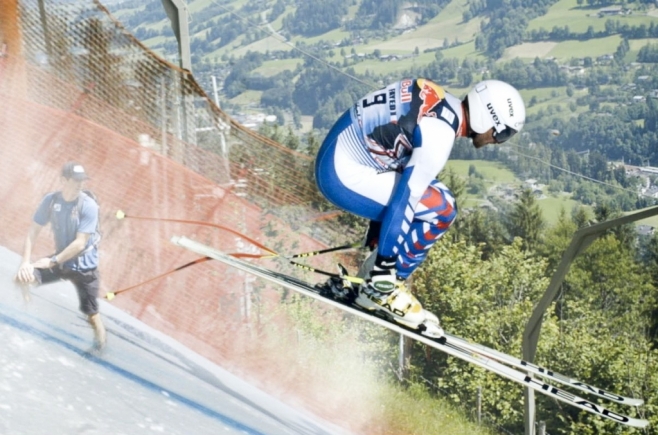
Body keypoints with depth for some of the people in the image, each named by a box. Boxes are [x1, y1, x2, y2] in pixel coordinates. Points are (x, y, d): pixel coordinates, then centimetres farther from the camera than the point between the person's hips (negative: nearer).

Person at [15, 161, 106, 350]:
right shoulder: (50, 200, -9)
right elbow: (33, 231, -6)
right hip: (60, 258, 3)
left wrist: (52, 262, -23)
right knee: (23, 276, -16)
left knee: (91, 313, 1)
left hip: (84, 265, -3)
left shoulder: (88, 205, -21)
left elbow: (79, 243, -23)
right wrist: (25, 262, -17)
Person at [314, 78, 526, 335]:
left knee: (436, 197, 15)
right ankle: (379, 290, -2)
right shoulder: (440, 134, -22)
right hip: (343, 176, -10)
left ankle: (375, 283, 14)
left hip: (341, 154, 10)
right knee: (441, 211, -11)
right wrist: (384, 267, -20)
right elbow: (405, 199, -24)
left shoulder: (445, 103, 7)